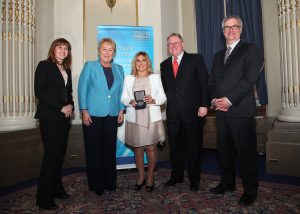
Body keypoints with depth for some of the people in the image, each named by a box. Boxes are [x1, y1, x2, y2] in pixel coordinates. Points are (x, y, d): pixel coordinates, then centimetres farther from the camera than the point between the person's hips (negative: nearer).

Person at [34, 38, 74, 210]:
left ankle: (56, 188, 23)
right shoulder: (44, 65, -2)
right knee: (51, 154, -5)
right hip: (49, 117, -6)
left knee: (60, 153, 9)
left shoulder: (67, 70, 17)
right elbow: (39, 91, -11)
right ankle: (44, 197, 8)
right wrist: (60, 107, -15)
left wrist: (70, 106, 0)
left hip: (63, 117, 6)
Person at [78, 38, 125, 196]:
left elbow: (121, 92, 13)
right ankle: (96, 185, 19)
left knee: (110, 149, 8)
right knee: (94, 150, 4)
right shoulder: (90, 66, 2)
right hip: (93, 115, -3)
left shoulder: (119, 69, 13)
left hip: (112, 115, 3)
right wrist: (84, 111, -8)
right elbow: (82, 89, -1)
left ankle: (109, 182, 23)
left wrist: (121, 110, 5)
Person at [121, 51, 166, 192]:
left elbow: (163, 97, 4)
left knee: (151, 148, 2)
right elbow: (123, 98, 7)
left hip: (152, 118, -1)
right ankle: (140, 177, 23)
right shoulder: (128, 78, 11)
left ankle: (150, 177, 19)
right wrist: (130, 102, -14)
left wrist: (153, 100, -15)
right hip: (134, 118, 1)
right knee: (137, 148, 6)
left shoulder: (155, 77, 9)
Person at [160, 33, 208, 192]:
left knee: (194, 147, 6)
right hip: (173, 113, 4)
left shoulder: (196, 59, 2)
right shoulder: (164, 65, 14)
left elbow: (204, 83, -3)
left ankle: (194, 179, 23)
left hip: (193, 112, -3)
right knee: (175, 146, 12)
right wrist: (163, 101, 1)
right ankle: (176, 176, 30)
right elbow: (164, 87, 15)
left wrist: (203, 105, -11)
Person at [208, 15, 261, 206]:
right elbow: (211, 82, 17)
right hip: (221, 110, 6)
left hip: (241, 110, -5)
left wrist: (229, 100, -15)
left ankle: (250, 190, 16)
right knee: (224, 149, 11)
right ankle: (227, 183, 26)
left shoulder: (250, 49, 3)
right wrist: (215, 99, -2)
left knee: (246, 151, 1)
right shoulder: (218, 56, 21)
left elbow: (250, 79, -10)